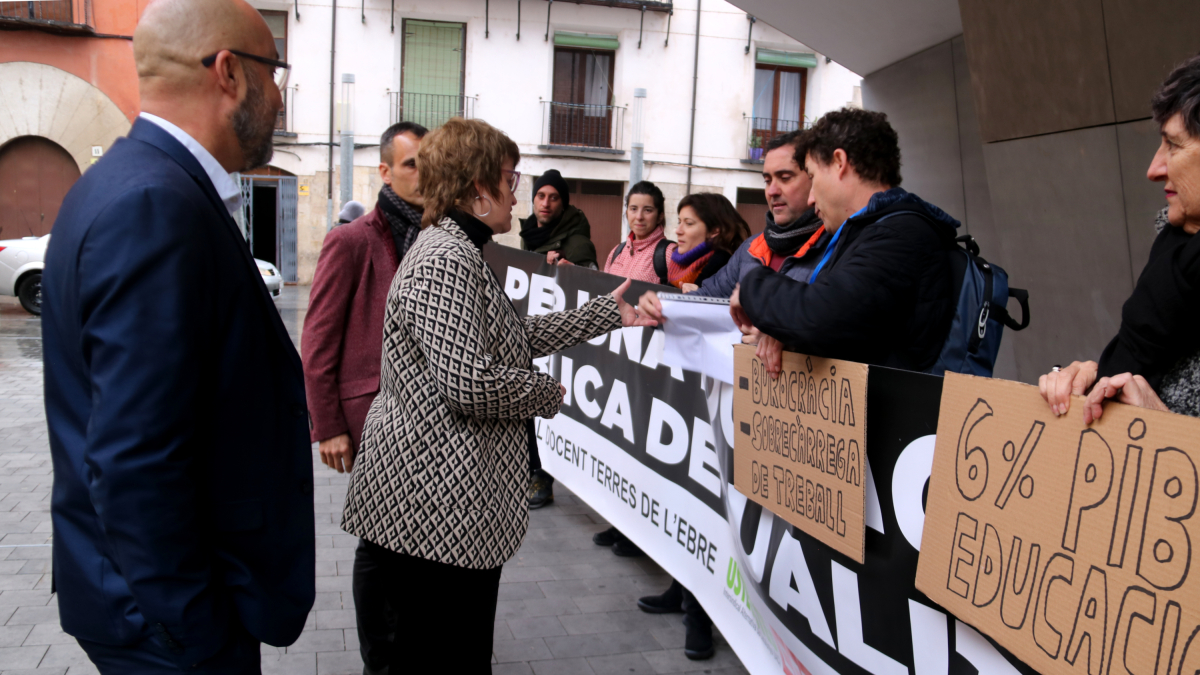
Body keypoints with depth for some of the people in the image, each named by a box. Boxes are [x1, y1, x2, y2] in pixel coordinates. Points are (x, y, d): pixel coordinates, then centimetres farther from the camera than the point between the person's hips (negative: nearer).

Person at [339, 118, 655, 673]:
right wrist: (548, 394, -8)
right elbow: (467, 384, -26)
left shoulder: (458, 251, 16)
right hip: (438, 504, -11)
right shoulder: (447, 260, -19)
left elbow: (514, 338, 18)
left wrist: (609, 313, 18)